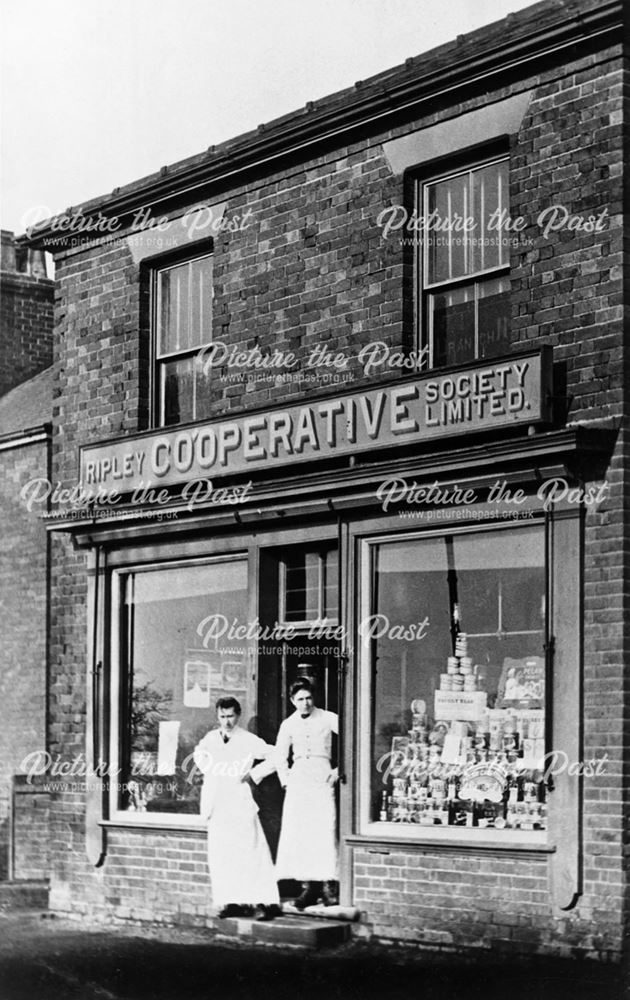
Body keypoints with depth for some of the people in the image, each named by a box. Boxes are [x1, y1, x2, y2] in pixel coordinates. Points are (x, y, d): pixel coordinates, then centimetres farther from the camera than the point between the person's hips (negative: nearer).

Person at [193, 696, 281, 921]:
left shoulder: (248, 741, -4)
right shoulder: (211, 738, 10)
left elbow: (274, 757, -4)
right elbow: (199, 753, 32)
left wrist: (253, 774, -6)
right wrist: (207, 769, 15)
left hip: (239, 803, -5)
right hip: (216, 805, 5)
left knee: (251, 851, -10)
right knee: (220, 856, 2)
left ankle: (265, 902, -11)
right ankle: (234, 902, 7)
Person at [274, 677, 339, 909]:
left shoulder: (327, 719, 1)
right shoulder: (288, 724, 11)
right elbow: (280, 756, 23)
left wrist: (340, 769, -2)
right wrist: (285, 780, 12)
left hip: (321, 778, -3)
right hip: (297, 779, 3)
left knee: (325, 831, -10)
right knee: (296, 833, -5)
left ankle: (326, 885, -7)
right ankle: (307, 886, -3)